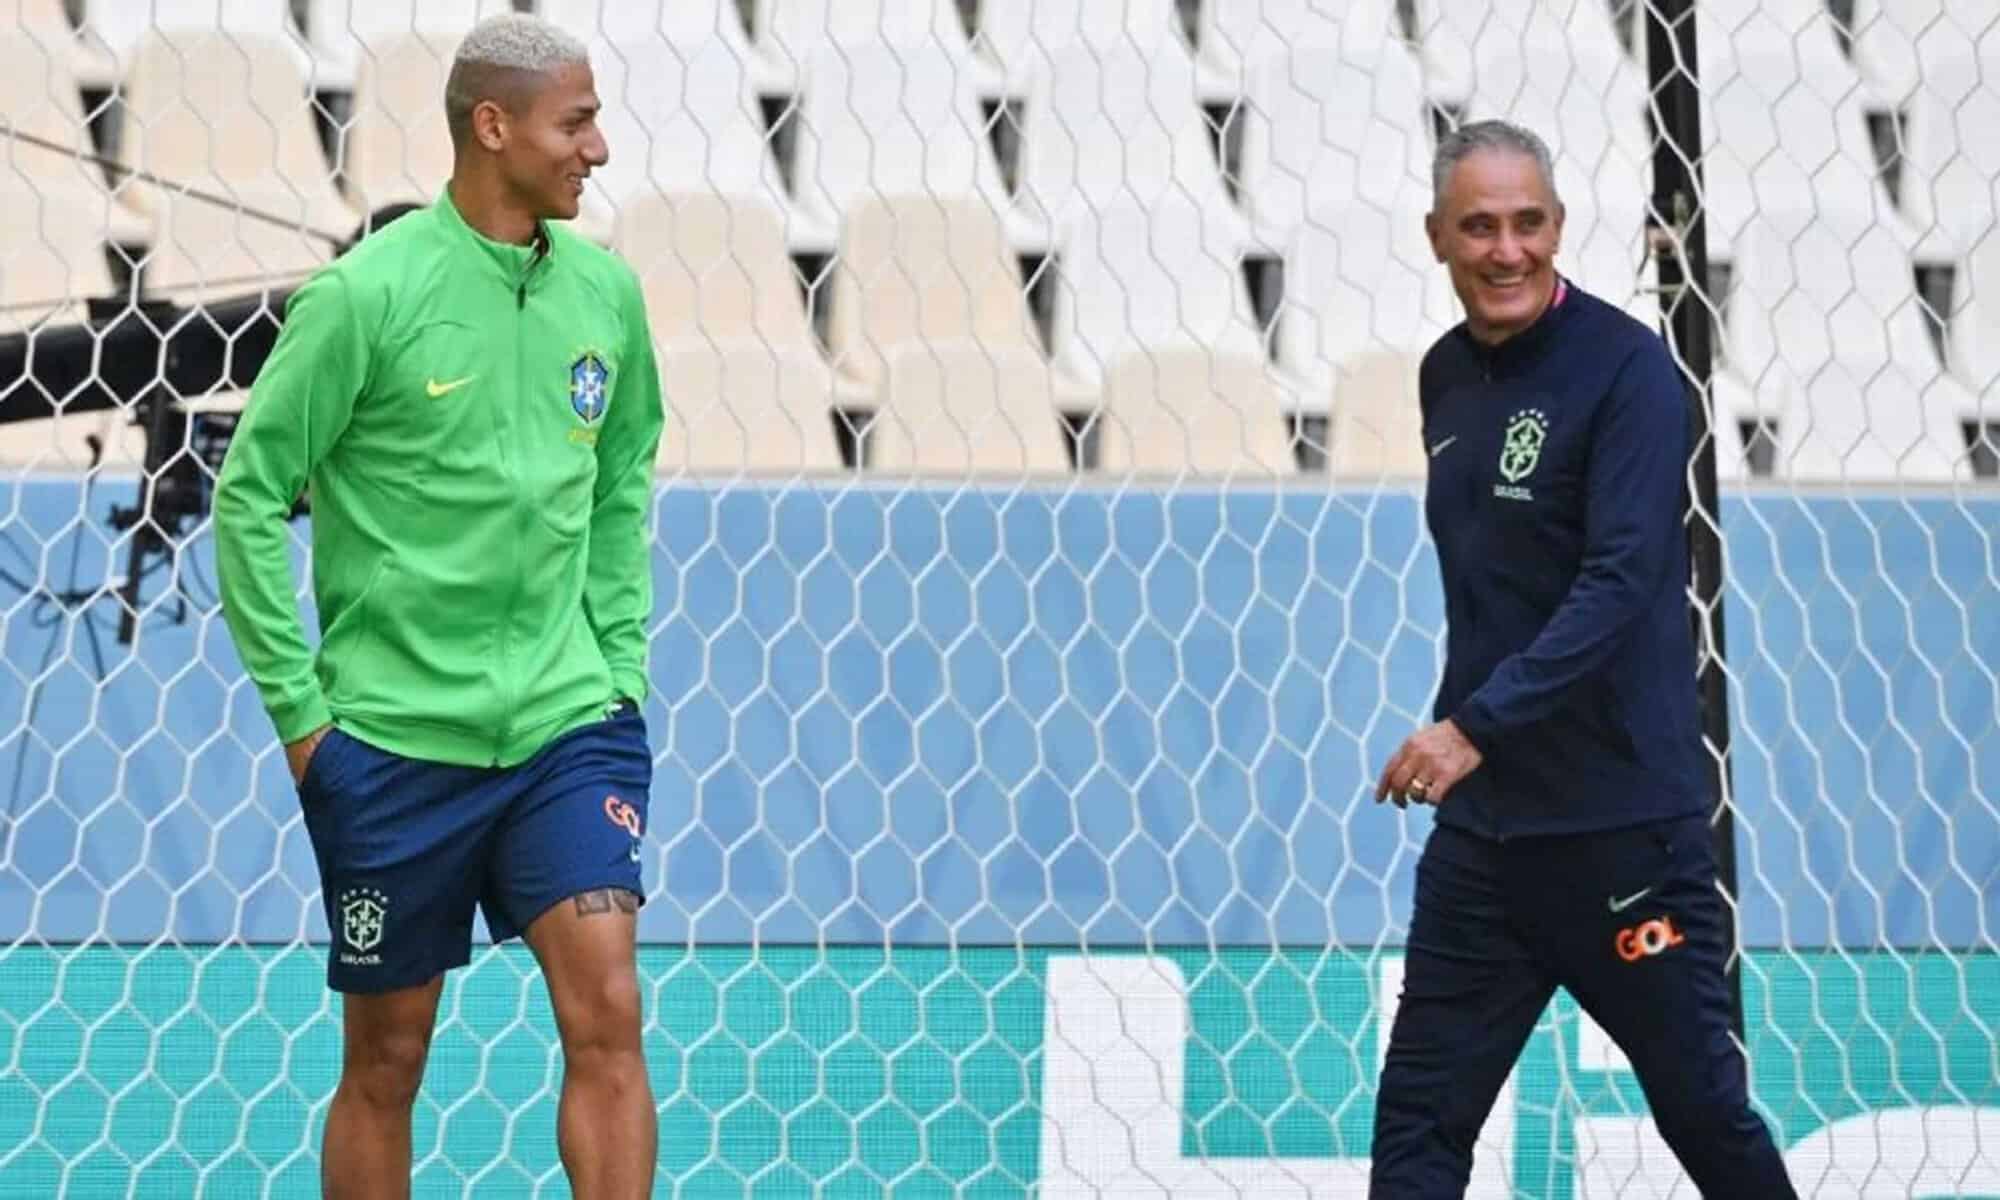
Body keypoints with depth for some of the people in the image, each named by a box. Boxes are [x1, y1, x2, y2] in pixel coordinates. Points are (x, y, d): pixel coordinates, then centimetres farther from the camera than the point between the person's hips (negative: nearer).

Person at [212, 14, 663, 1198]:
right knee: (387, 1056, 7)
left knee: (607, 1013, -12)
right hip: (396, 738, -3)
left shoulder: (605, 291, 5)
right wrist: (298, 708, -7)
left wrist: (620, 666, 12)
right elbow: (249, 494, -6)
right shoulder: (366, 296, -10)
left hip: (569, 727, 3)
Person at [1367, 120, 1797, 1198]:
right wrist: (1460, 729, 15)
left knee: (1703, 1109, 5)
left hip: (1620, 824, -6)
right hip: (1482, 822, 6)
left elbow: (1622, 579, -21)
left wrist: (1475, 726, -28)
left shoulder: (1625, 368, -11)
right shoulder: (1446, 378, 10)